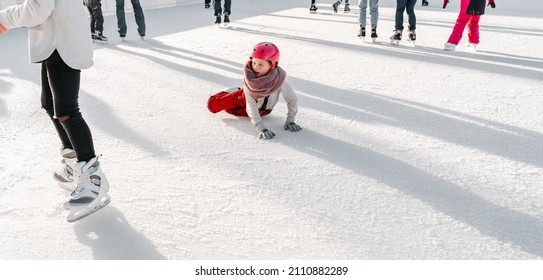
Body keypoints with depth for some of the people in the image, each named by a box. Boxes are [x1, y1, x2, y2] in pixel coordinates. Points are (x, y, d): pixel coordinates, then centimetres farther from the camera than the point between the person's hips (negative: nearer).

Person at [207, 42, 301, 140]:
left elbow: (292, 100, -24)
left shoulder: (279, 79, -37)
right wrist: (260, 128, -45)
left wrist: (290, 121, -25)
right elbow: (251, 105, -35)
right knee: (212, 105, 0)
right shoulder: (248, 77, -33)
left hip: (264, 110, 0)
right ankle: (231, 91, 28)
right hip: (245, 99, 1)